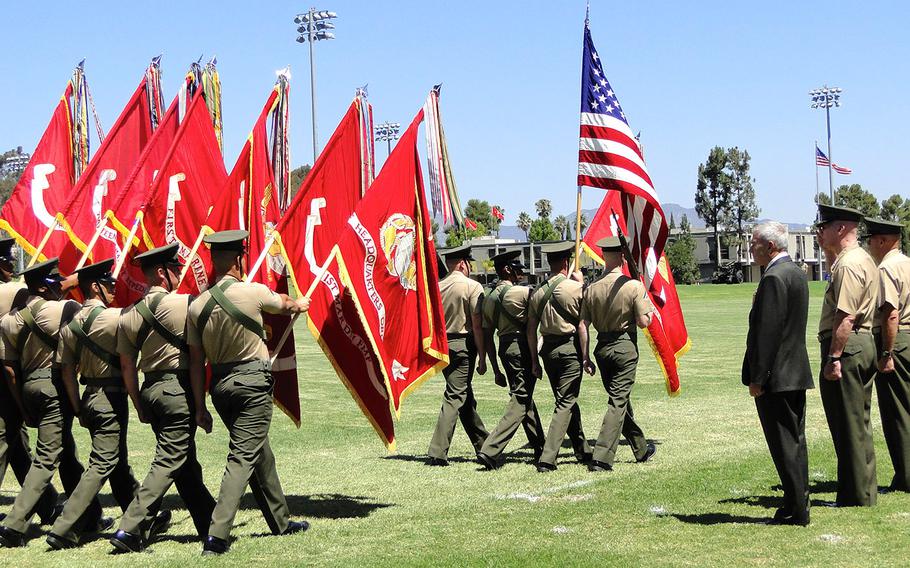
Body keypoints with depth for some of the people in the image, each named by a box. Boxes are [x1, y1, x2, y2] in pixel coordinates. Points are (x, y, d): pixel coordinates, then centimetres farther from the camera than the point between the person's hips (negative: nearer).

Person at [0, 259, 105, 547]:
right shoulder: (63, 309, -10)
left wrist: (23, 407, 12)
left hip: (28, 387, 8)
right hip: (54, 385, -8)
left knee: (68, 454, 17)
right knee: (47, 457, -6)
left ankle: (90, 516, 27)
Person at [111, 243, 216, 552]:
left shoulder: (129, 316, 8)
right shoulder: (185, 303, -10)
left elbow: (127, 367, 10)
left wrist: (140, 407, 16)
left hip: (150, 390, 7)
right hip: (178, 388, -7)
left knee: (185, 460, 16)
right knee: (168, 462, -5)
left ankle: (209, 523, 25)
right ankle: (130, 529, -11)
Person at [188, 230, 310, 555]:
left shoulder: (197, 305, 0)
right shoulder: (253, 292, -11)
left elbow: (196, 362, 3)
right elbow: (283, 305, 12)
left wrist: (200, 407, 9)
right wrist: (299, 304, 36)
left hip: (219, 385, 6)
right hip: (252, 381, -6)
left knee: (259, 452, 19)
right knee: (244, 457, -5)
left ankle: (281, 522, 32)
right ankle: (217, 535, -14)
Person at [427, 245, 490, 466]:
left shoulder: (437, 287, 8)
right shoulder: (472, 286, -8)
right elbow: (477, 325, -11)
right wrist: (482, 357, -7)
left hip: (442, 346, 7)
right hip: (463, 345, -7)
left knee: (465, 396, 16)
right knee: (455, 397, -5)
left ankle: (483, 446, 28)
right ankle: (437, 452, -11)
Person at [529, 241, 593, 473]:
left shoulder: (538, 291, 4)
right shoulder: (576, 287, -10)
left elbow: (531, 329, 6)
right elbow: (581, 326, -11)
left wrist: (534, 361, 13)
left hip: (548, 349, 5)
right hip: (570, 348, -5)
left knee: (567, 400, 18)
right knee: (566, 403, -2)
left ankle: (583, 451, 30)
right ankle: (547, 458, -11)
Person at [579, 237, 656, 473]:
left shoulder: (592, 289, 0)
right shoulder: (634, 286, -11)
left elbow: (583, 326, 0)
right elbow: (643, 322, -12)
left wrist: (585, 357, 6)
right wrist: (649, 309, 9)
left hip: (602, 347, 5)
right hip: (625, 347, -5)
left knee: (620, 398, 18)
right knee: (618, 401, -2)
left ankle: (641, 449, 33)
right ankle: (601, 458, -11)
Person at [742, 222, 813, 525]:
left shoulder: (774, 279, -18)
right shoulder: (797, 272, 13)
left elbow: (767, 332, -22)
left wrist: (757, 378, -18)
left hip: (776, 376, -10)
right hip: (797, 372, 10)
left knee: (784, 446, -3)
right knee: (795, 441, 15)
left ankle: (796, 510, 2)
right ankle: (799, 506, 23)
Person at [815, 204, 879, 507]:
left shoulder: (848, 265, -17)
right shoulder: (863, 259, 16)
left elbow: (846, 317, -24)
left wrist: (833, 358, -25)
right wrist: (827, 249, 25)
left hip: (845, 348, -11)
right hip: (865, 344, 11)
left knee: (848, 427, -3)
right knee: (859, 424, 17)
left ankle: (856, 497, 2)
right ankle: (865, 492, 25)